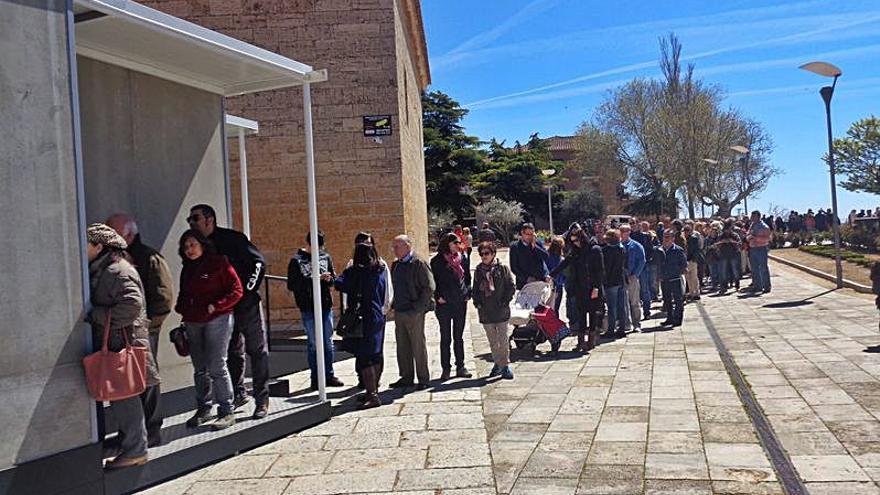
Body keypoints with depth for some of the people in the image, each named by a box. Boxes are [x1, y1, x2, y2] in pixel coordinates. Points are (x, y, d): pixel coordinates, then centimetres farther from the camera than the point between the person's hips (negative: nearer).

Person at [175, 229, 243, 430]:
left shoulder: (218, 263, -4)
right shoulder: (187, 269, 16)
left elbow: (236, 291, -8)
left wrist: (215, 306, -16)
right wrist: (181, 308, 9)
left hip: (217, 321, -7)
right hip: (192, 323, 7)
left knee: (217, 366, -8)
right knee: (200, 369, 12)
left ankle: (227, 411, -1)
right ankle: (203, 409, 22)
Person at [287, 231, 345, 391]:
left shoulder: (325, 257, 8)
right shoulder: (296, 260, -4)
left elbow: (333, 277, 16)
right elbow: (292, 285, -10)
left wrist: (328, 278, -9)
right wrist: (314, 279, -17)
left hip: (326, 306, 4)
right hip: (308, 308, -4)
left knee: (328, 343, 10)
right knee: (313, 344, 4)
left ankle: (329, 375, 21)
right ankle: (315, 378, 14)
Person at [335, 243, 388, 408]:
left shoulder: (356, 272, -13)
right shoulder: (380, 272, 6)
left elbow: (339, 284, -13)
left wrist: (348, 270, 2)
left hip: (364, 319, -7)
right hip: (379, 317, 7)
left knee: (364, 357, -5)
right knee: (376, 355, 14)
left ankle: (372, 395, -7)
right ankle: (374, 390, 25)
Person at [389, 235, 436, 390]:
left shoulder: (418, 263, -10)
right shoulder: (396, 265, 13)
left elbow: (429, 287, -14)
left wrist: (418, 308, -16)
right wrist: (395, 304, 10)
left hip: (414, 313, -7)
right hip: (399, 312, 7)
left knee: (418, 346, 1)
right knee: (402, 347, 12)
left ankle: (423, 379, 13)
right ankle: (406, 377, 23)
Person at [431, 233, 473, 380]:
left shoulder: (462, 258, 6)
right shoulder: (437, 261, -5)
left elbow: (467, 277, 15)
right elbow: (433, 281, -2)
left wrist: (468, 293, 5)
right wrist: (438, 297, -10)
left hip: (460, 303, 4)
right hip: (444, 304, -3)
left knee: (458, 337, 12)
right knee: (446, 338, 5)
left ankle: (460, 367, 19)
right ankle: (446, 368, 13)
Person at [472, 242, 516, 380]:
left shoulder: (502, 269, -2)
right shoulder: (478, 271, 8)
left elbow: (511, 287, -1)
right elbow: (475, 289, 16)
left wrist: (504, 301, -9)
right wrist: (477, 302, 3)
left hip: (501, 310, -3)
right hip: (485, 311, 4)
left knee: (503, 339, 0)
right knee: (492, 341, 11)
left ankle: (505, 365, 8)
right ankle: (497, 363, 23)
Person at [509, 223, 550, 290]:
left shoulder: (538, 243, 10)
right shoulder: (515, 247, 3)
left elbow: (546, 256, -2)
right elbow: (513, 267, 1)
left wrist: (534, 246, -10)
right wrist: (526, 278, -7)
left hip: (541, 280, 2)